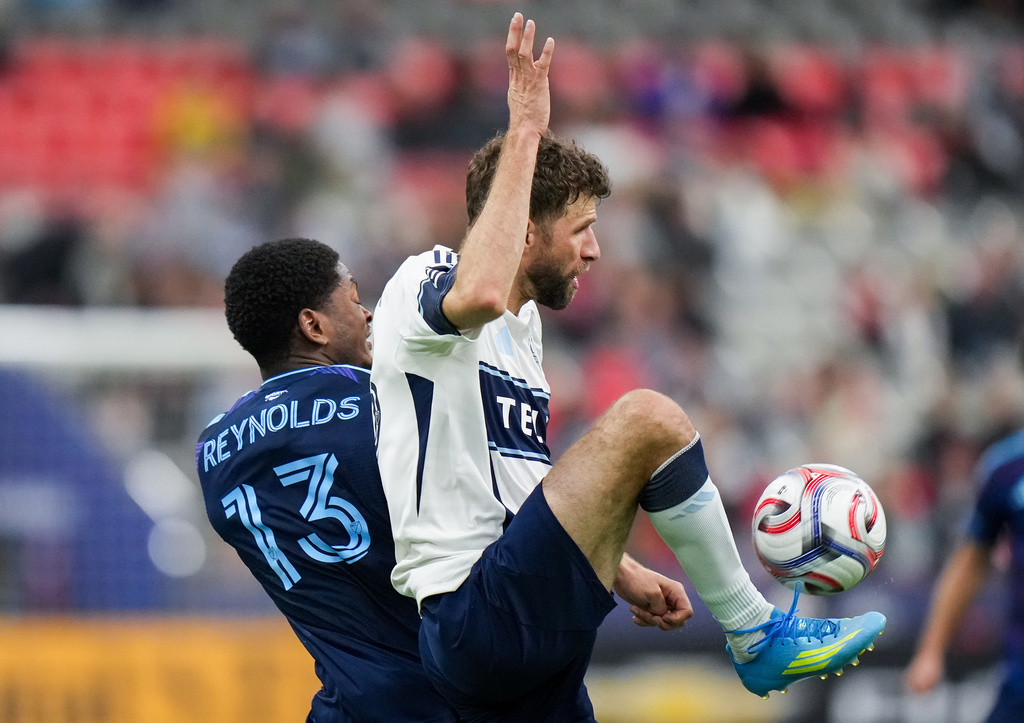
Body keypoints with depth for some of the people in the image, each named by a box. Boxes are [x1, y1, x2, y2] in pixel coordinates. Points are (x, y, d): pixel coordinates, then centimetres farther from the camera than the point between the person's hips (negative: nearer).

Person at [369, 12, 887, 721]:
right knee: (646, 417, -19)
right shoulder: (423, 284, -6)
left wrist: (622, 572, 24)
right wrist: (525, 131, -25)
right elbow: (479, 294, -33)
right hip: (478, 618, -11)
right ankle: (758, 635, -6)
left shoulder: (521, 325, 25)